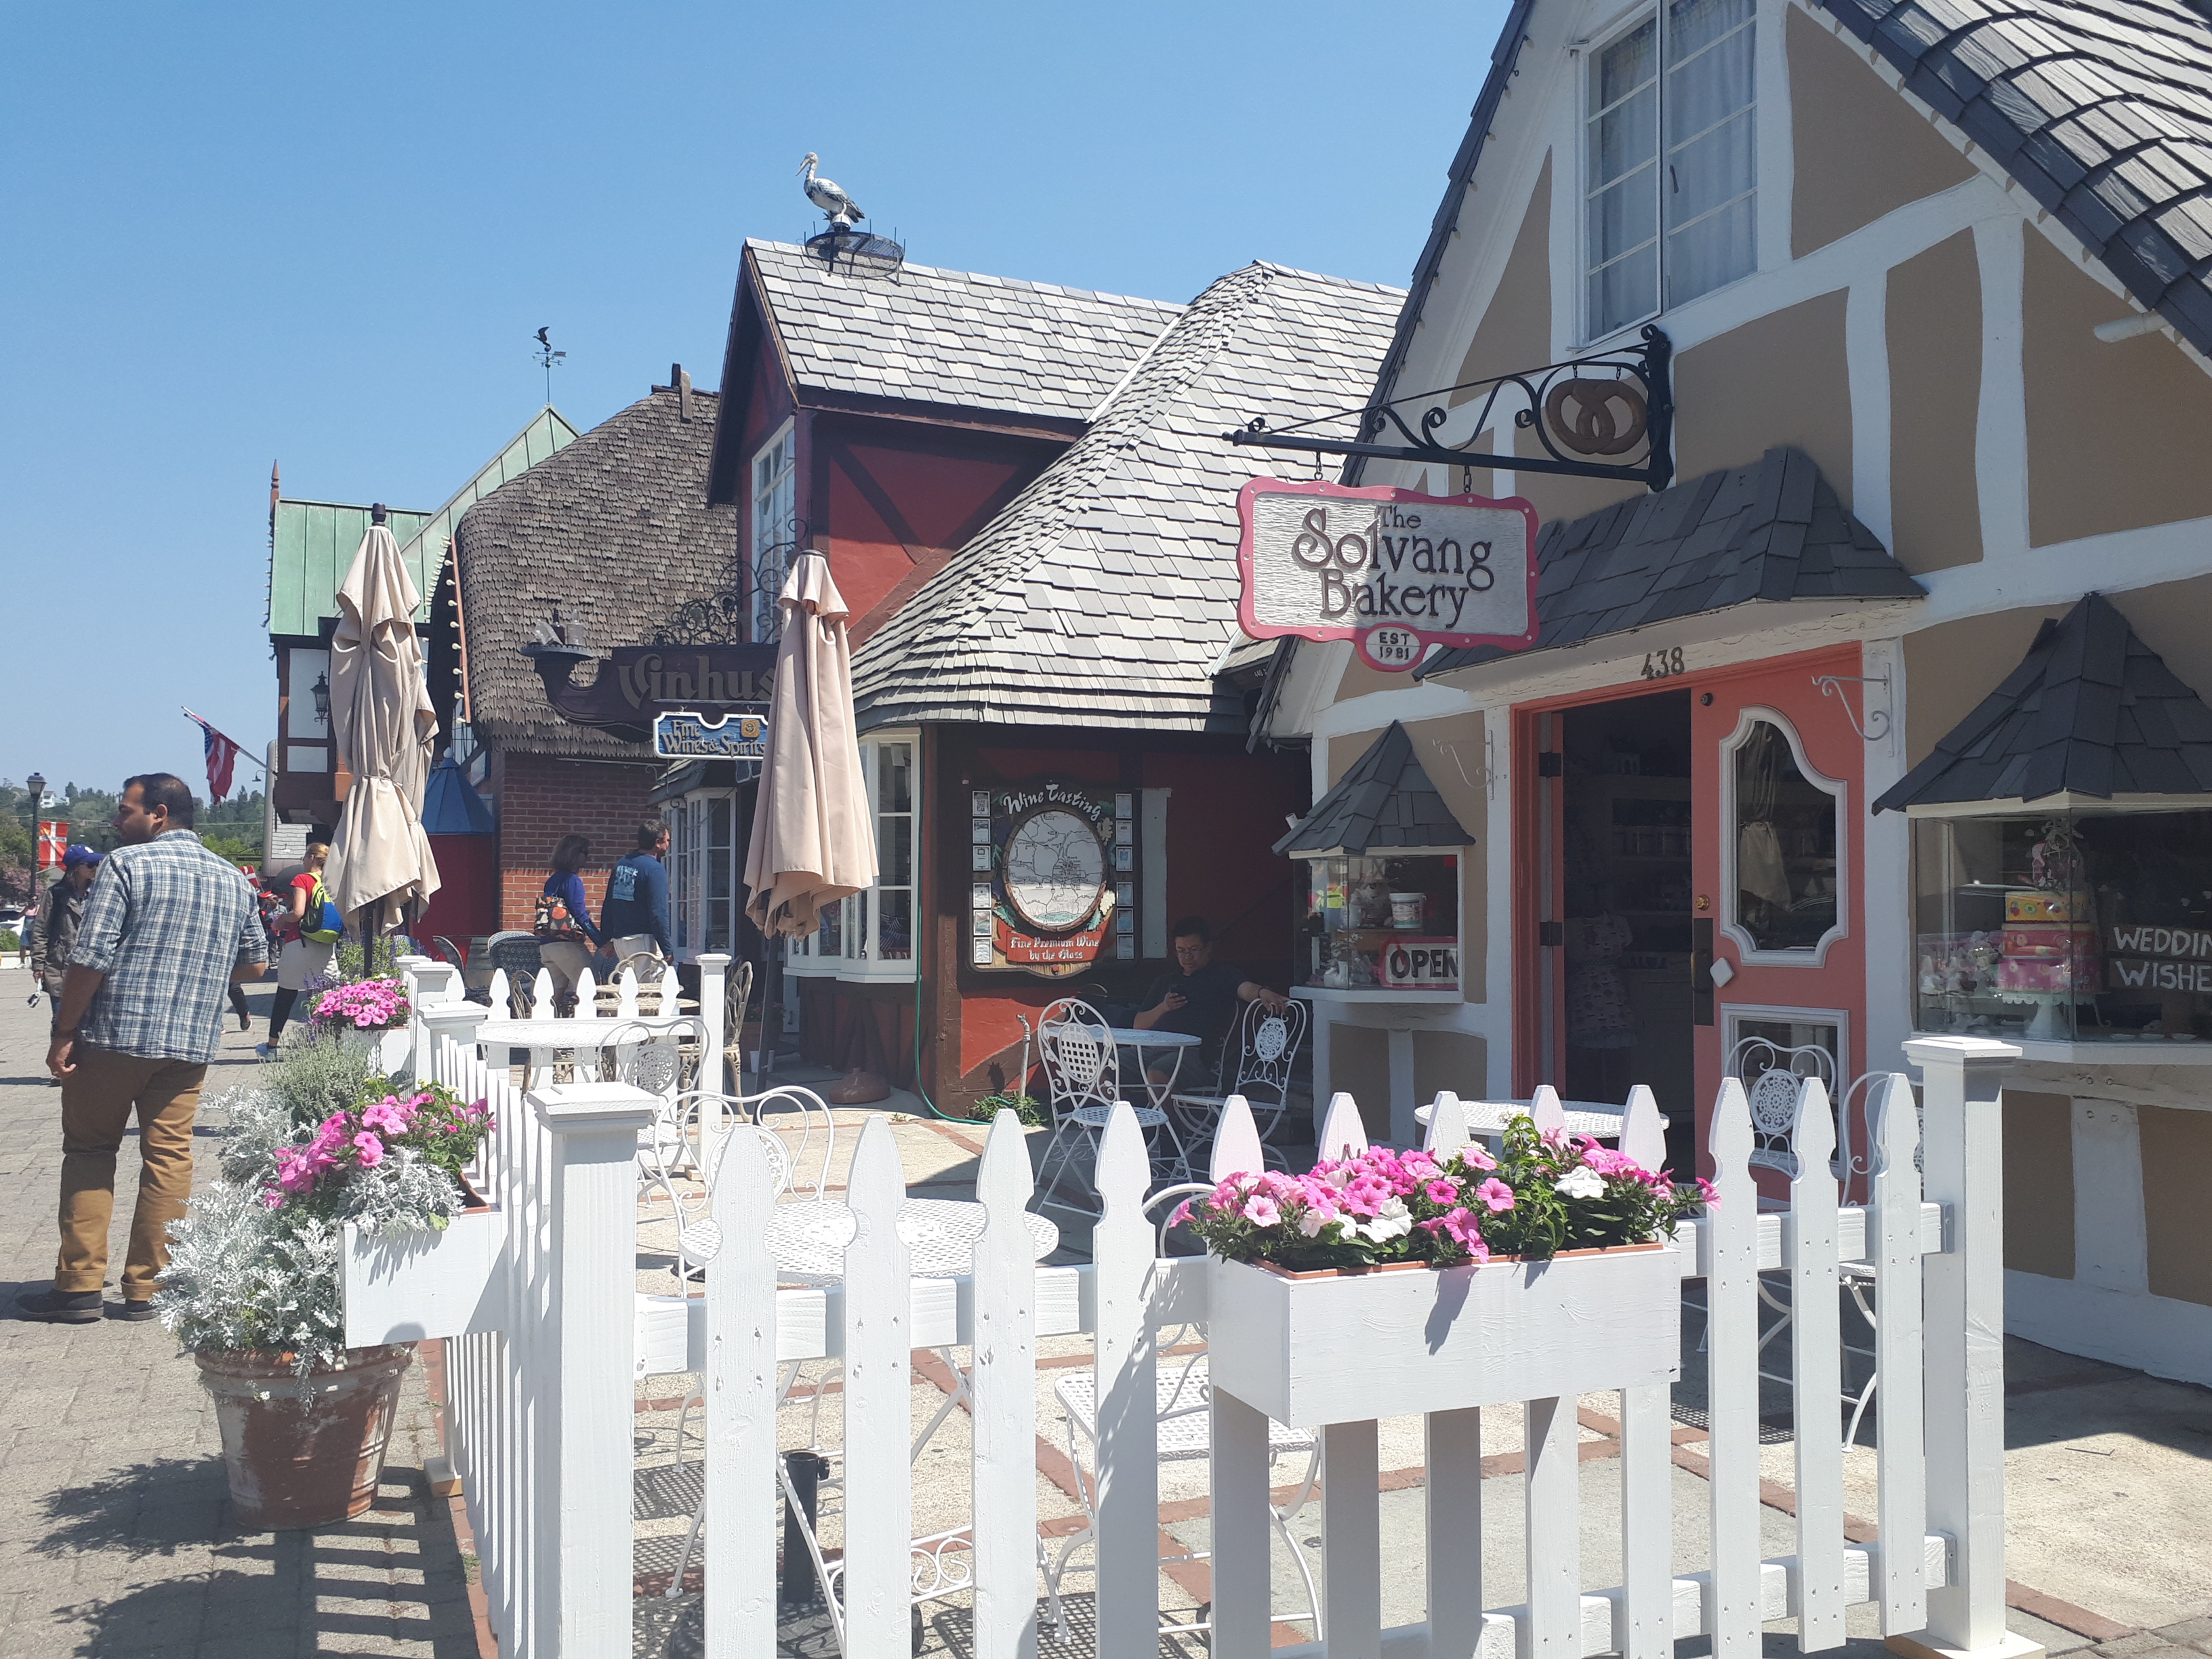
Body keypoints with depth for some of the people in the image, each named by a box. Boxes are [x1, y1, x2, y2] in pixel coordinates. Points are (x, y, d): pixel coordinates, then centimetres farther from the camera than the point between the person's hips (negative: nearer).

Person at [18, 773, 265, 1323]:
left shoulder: (126, 864, -7)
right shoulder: (232, 879, 11)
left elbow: (91, 958, -12)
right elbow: (253, 962, 16)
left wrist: (64, 1034, -7)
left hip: (114, 1035, -4)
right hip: (191, 1043, 4)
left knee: (88, 1151, 9)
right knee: (169, 1157, 6)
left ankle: (79, 1285, 10)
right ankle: (147, 1289, 9)